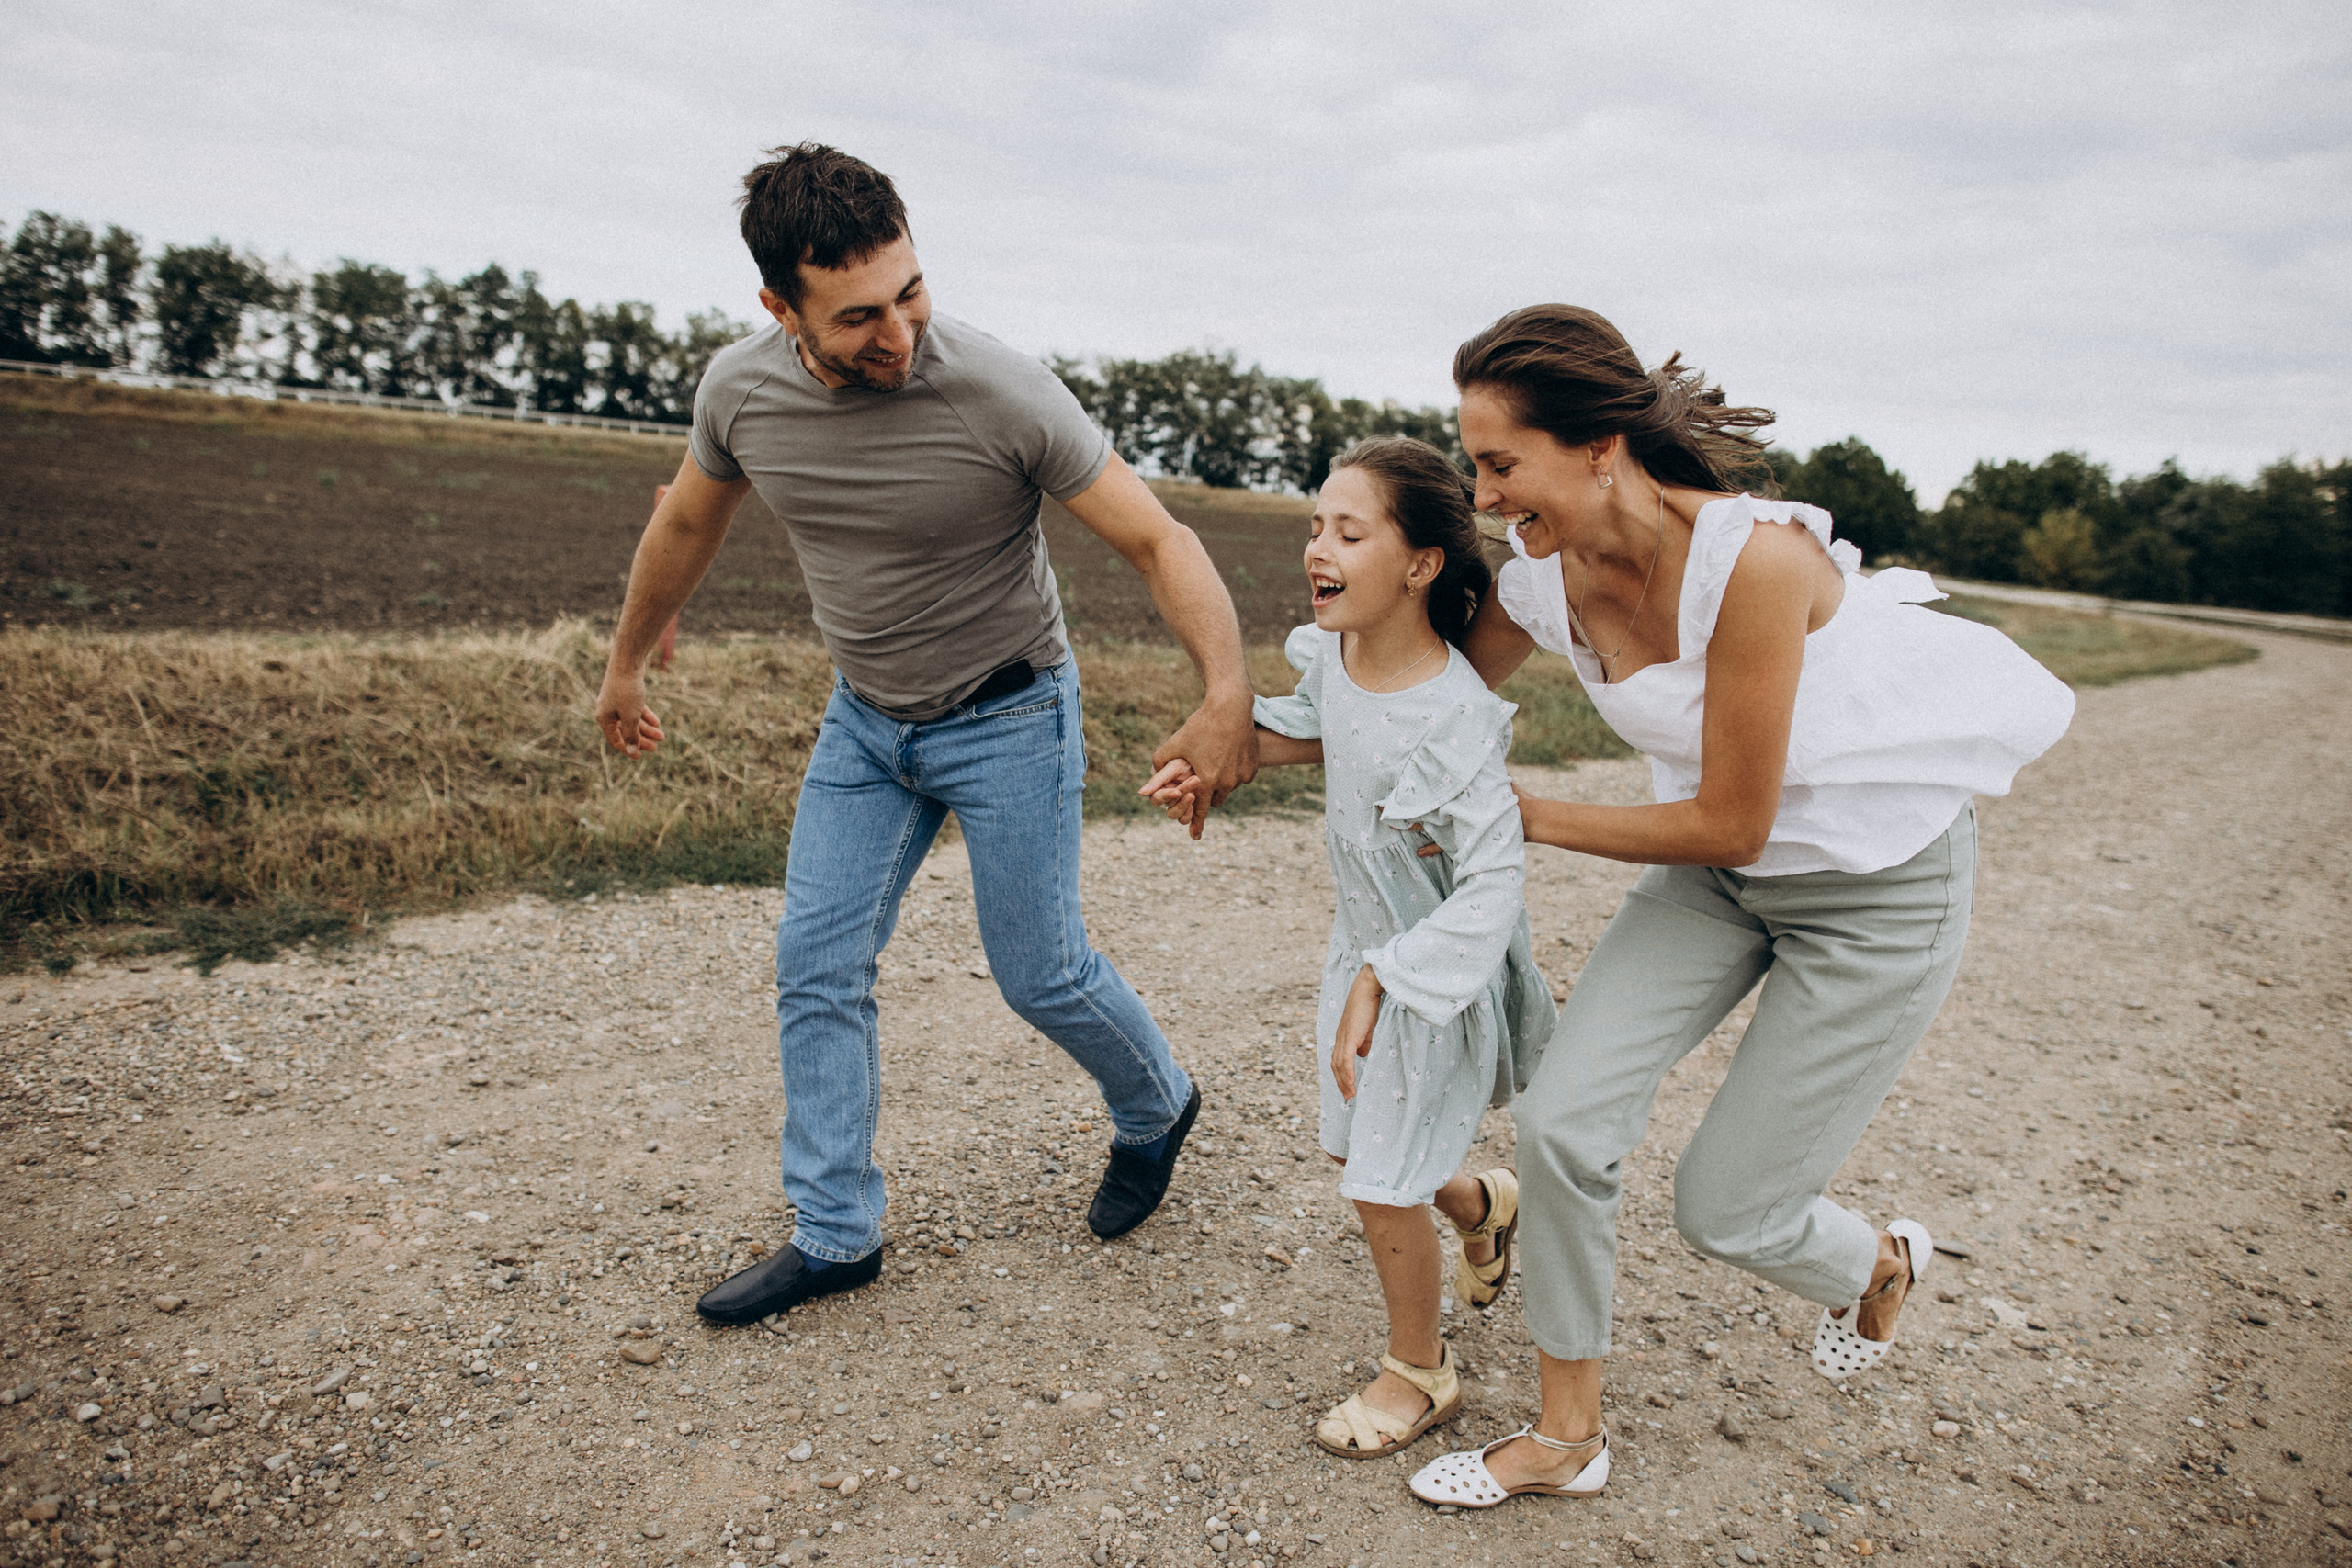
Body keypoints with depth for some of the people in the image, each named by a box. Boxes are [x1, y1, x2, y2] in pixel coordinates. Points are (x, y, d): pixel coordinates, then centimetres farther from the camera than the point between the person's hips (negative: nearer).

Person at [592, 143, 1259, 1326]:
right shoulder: (740, 388, -13)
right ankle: (834, 1234, 18)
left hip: (1008, 718, -4)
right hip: (865, 718, 5)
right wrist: (626, 666, 20)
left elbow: (1156, 538, -23)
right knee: (817, 966, 3)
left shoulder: (1001, 393, -27)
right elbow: (686, 525, 8)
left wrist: (1227, 695, -39)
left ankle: (1155, 1109, 35)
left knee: (1041, 974, 3)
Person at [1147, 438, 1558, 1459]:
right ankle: (1481, 1207, 53)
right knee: (1357, 1146, 21)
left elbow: (1493, 885, -30)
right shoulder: (1334, 652, -9)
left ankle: (1419, 1372, 29)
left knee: (1381, 1185, 2)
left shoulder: (1449, 720, -31)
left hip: (1443, 977, -7)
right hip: (1368, 949, 8)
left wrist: (1380, 983, -30)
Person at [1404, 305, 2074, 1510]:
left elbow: (1729, 824, -24)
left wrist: (1524, 815, -16)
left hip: (1883, 885, -5)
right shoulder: (1542, 579, -13)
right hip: (1722, 873, 6)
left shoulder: (1753, 557, -33)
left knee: (1725, 1213, 2)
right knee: (1560, 1120, -10)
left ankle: (1879, 1265, 41)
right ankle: (1568, 1438, 13)